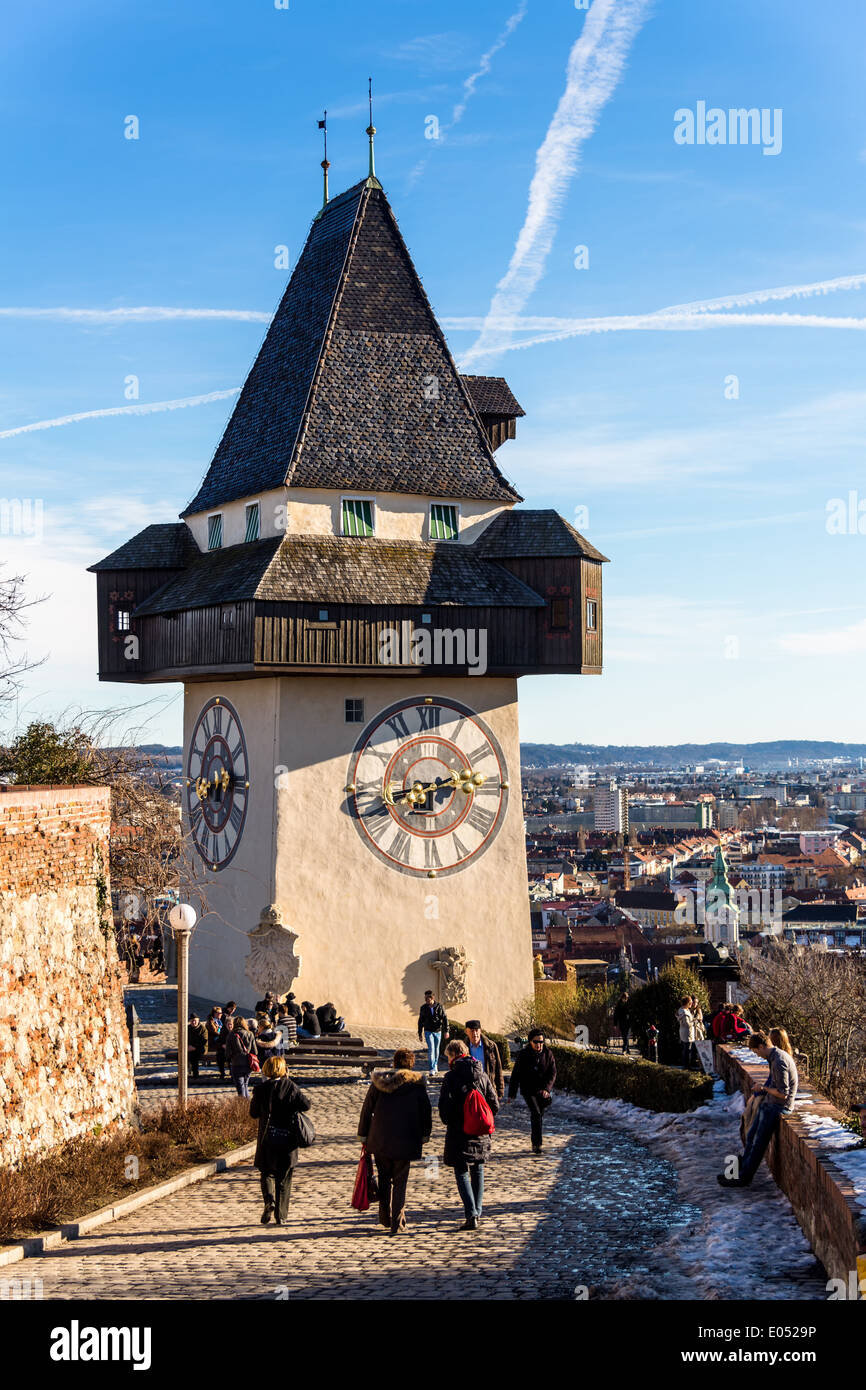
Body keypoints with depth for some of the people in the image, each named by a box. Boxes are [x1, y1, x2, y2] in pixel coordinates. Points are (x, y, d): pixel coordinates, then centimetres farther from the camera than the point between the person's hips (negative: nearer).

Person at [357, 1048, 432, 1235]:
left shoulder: (378, 1081, 2)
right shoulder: (416, 1083, -4)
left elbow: (367, 1108, 5)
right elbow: (425, 1110, -1)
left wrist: (363, 1134, 13)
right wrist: (425, 1134, 11)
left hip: (380, 1140, 2)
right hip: (405, 1142, -2)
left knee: (384, 1180, 17)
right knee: (400, 1182, 6)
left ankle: (385, 1220, 21)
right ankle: (397, 1224, 3)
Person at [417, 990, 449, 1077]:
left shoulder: (439, 1007, -5)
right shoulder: (423, 1008, -2)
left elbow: (445, 1019, -4)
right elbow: (420, 1021, 6)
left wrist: (446, 1031, -12)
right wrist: (420, 1034, 7)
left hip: (438, 1031, 1)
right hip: (428, 1031, -1)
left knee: (436, 1050, 11)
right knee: (431, 1049, -14)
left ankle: (435, 1066, 31)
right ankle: (432, 1070, -15)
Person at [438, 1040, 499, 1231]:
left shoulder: (451, 1077, -12)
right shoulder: (482, 1075, 1)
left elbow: (445, 1107, -13)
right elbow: (495, 1104, 1)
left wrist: (448, 1123, 7)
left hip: (459, 1134, -4)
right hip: (481, 1135, 4)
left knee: (462, 1173, 2)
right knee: (477, 1172, 18)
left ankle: (472, 1215, -9)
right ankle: (477, 1213, 23)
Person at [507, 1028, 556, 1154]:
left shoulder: (548, 1054, -3)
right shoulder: (523, 1054, -8)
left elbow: (552, 1073, -6)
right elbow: (515, 1075, -4)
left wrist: (547, 1089, -22)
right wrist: (511, 1094, -4)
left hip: (544, 1090, 3)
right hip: (528, 1090, -3)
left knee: (540, 1114, 14)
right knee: (536, 1113, -17)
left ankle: (534, 1133, 41)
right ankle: (537, 1143, -14)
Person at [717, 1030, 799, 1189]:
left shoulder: (779, 1062, -24)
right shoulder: (777, 1056, 8)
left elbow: (783, 1093, -25)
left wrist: (764, 1088, -9)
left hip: (779, 1107, -10)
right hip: (769, 1104, 10)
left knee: (759, 1142, -4)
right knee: (751, 1137, 13)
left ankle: (744, 1177, 2)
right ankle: (741, 1169, 20)